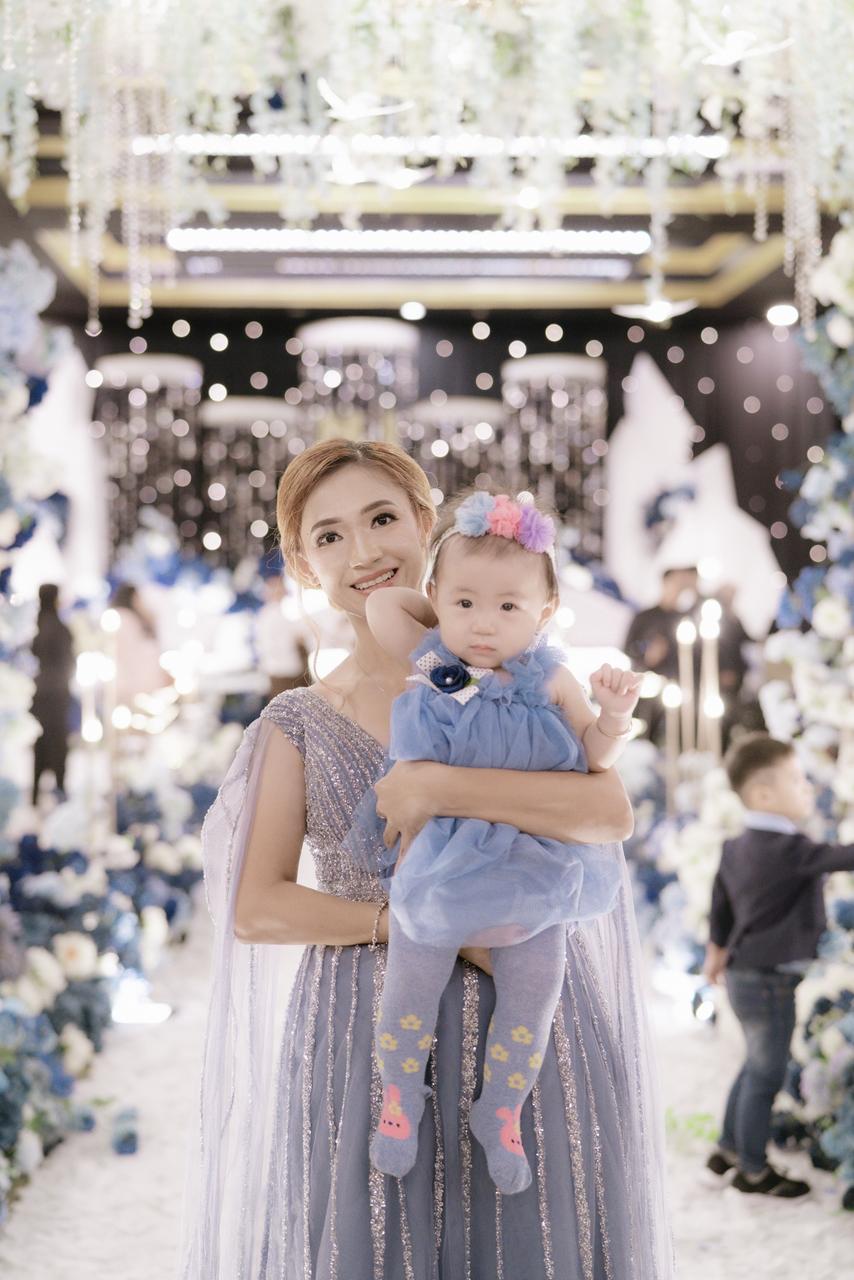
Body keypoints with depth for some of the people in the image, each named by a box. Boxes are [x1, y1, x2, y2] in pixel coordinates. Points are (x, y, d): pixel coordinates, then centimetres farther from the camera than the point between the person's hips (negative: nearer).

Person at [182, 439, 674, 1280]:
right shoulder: (299, 726, 7)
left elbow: (610, 811, -10)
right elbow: (254, 910, -2)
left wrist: (438, 787, -18)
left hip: (525, 1030, 0)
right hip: (364, 1044, 0)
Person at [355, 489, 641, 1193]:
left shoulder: (550, 681, -9)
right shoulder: (428, 663, -8)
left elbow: (594, 757, -4)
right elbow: (379, 600, 2)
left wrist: (613, 715, -23)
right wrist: (444, 606, 2)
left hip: (534, 880, 0)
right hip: (437, 879, 0)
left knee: (528, 1012, 9)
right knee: (409, 1002, 11)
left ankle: (500, 1115, 34)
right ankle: (401, 1097, 38)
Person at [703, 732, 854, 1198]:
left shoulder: (737, 847, 5)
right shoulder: (788, 849, -24)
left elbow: (720, 903, 16)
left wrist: (717, 950, 29)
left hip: (745, 974, 9)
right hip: (770, 981, -9)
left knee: (757, 1066, 23)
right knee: (766, 1075, 4)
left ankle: (729, 1149, 35)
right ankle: (753, 1171, 16)